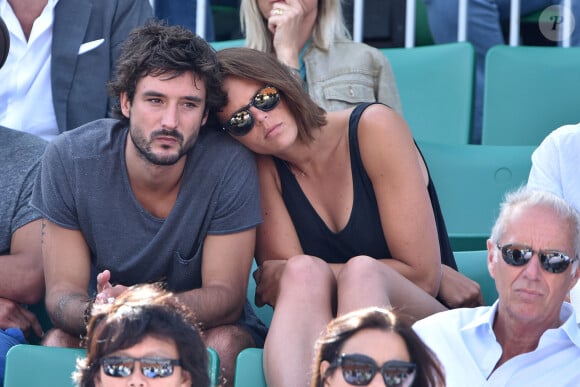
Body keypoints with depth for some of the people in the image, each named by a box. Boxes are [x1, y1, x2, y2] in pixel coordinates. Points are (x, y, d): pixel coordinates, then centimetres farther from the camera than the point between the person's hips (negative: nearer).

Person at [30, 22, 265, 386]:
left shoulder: (230, 166, -21)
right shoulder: (69, 159, -16)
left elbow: (226, 295, -18)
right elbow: (61, 291, -14)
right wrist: (93, 313, -40)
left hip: (205, 328, 0)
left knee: (225, 342, -32)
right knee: (60, 341, -30)